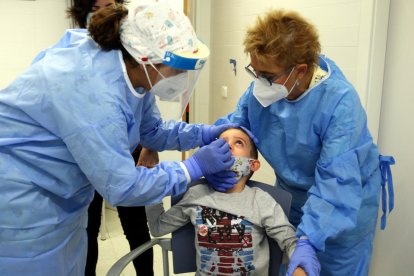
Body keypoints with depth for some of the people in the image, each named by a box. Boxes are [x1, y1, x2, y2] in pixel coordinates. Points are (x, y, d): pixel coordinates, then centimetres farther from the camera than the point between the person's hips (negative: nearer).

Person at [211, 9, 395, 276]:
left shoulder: (341, 103, -34)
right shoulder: (262, 88, -15)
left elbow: (337, 184, -38)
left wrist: (308, 240, -46)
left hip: (346, 201, -5)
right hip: (292, 193, 5)